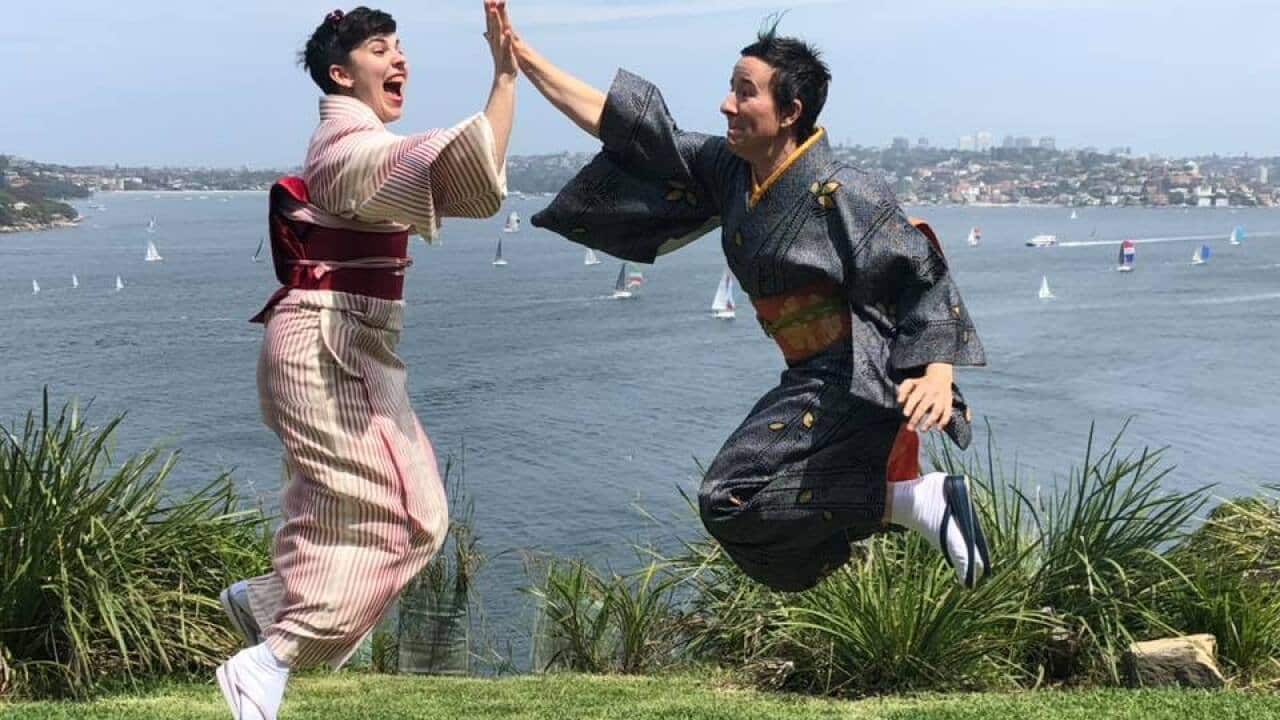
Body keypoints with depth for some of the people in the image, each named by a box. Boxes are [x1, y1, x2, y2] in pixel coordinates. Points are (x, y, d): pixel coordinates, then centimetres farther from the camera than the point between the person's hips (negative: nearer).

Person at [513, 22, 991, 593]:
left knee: (734, 499, -15)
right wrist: (523, 58, 3)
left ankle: (923, 502, -11)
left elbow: (923, 273, -17)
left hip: (858, 381, -9)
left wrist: (938, 373, -31)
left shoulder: (840, 193, -19)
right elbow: (633, 133, 5)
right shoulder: (728, 170, 3)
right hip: (816, 379, 9)